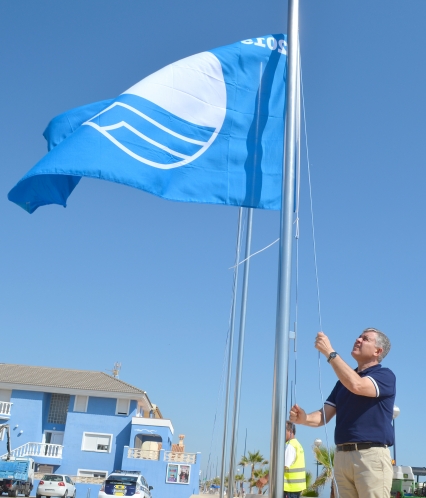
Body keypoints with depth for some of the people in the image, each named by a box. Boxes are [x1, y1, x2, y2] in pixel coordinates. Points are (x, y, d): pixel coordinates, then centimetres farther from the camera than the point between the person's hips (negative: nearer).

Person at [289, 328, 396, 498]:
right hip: (342, 456, 6)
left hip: (372, 455, -6)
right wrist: (305, 419, -13)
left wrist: (329, 352, -18)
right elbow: (325, 415, 10)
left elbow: (357, 385, -22)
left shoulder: (385, 375, -1)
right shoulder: (344, 380, 20)